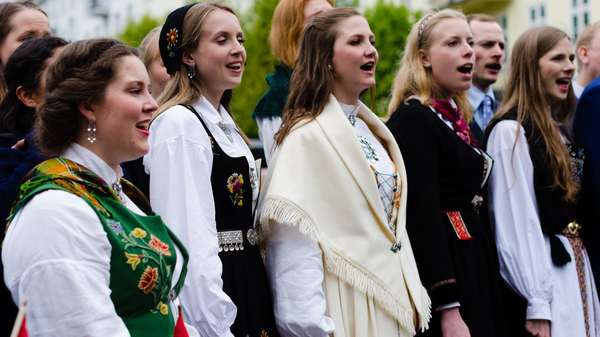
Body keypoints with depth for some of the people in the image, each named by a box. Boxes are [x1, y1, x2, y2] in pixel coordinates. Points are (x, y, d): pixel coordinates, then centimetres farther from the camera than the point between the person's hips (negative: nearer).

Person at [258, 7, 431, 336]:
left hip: (392, 299, 8)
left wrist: (415, 298, 11)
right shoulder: (306, 136, -13)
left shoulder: (370, 130, 13)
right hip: (346, 305, -8)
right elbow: (295, 238, -18)